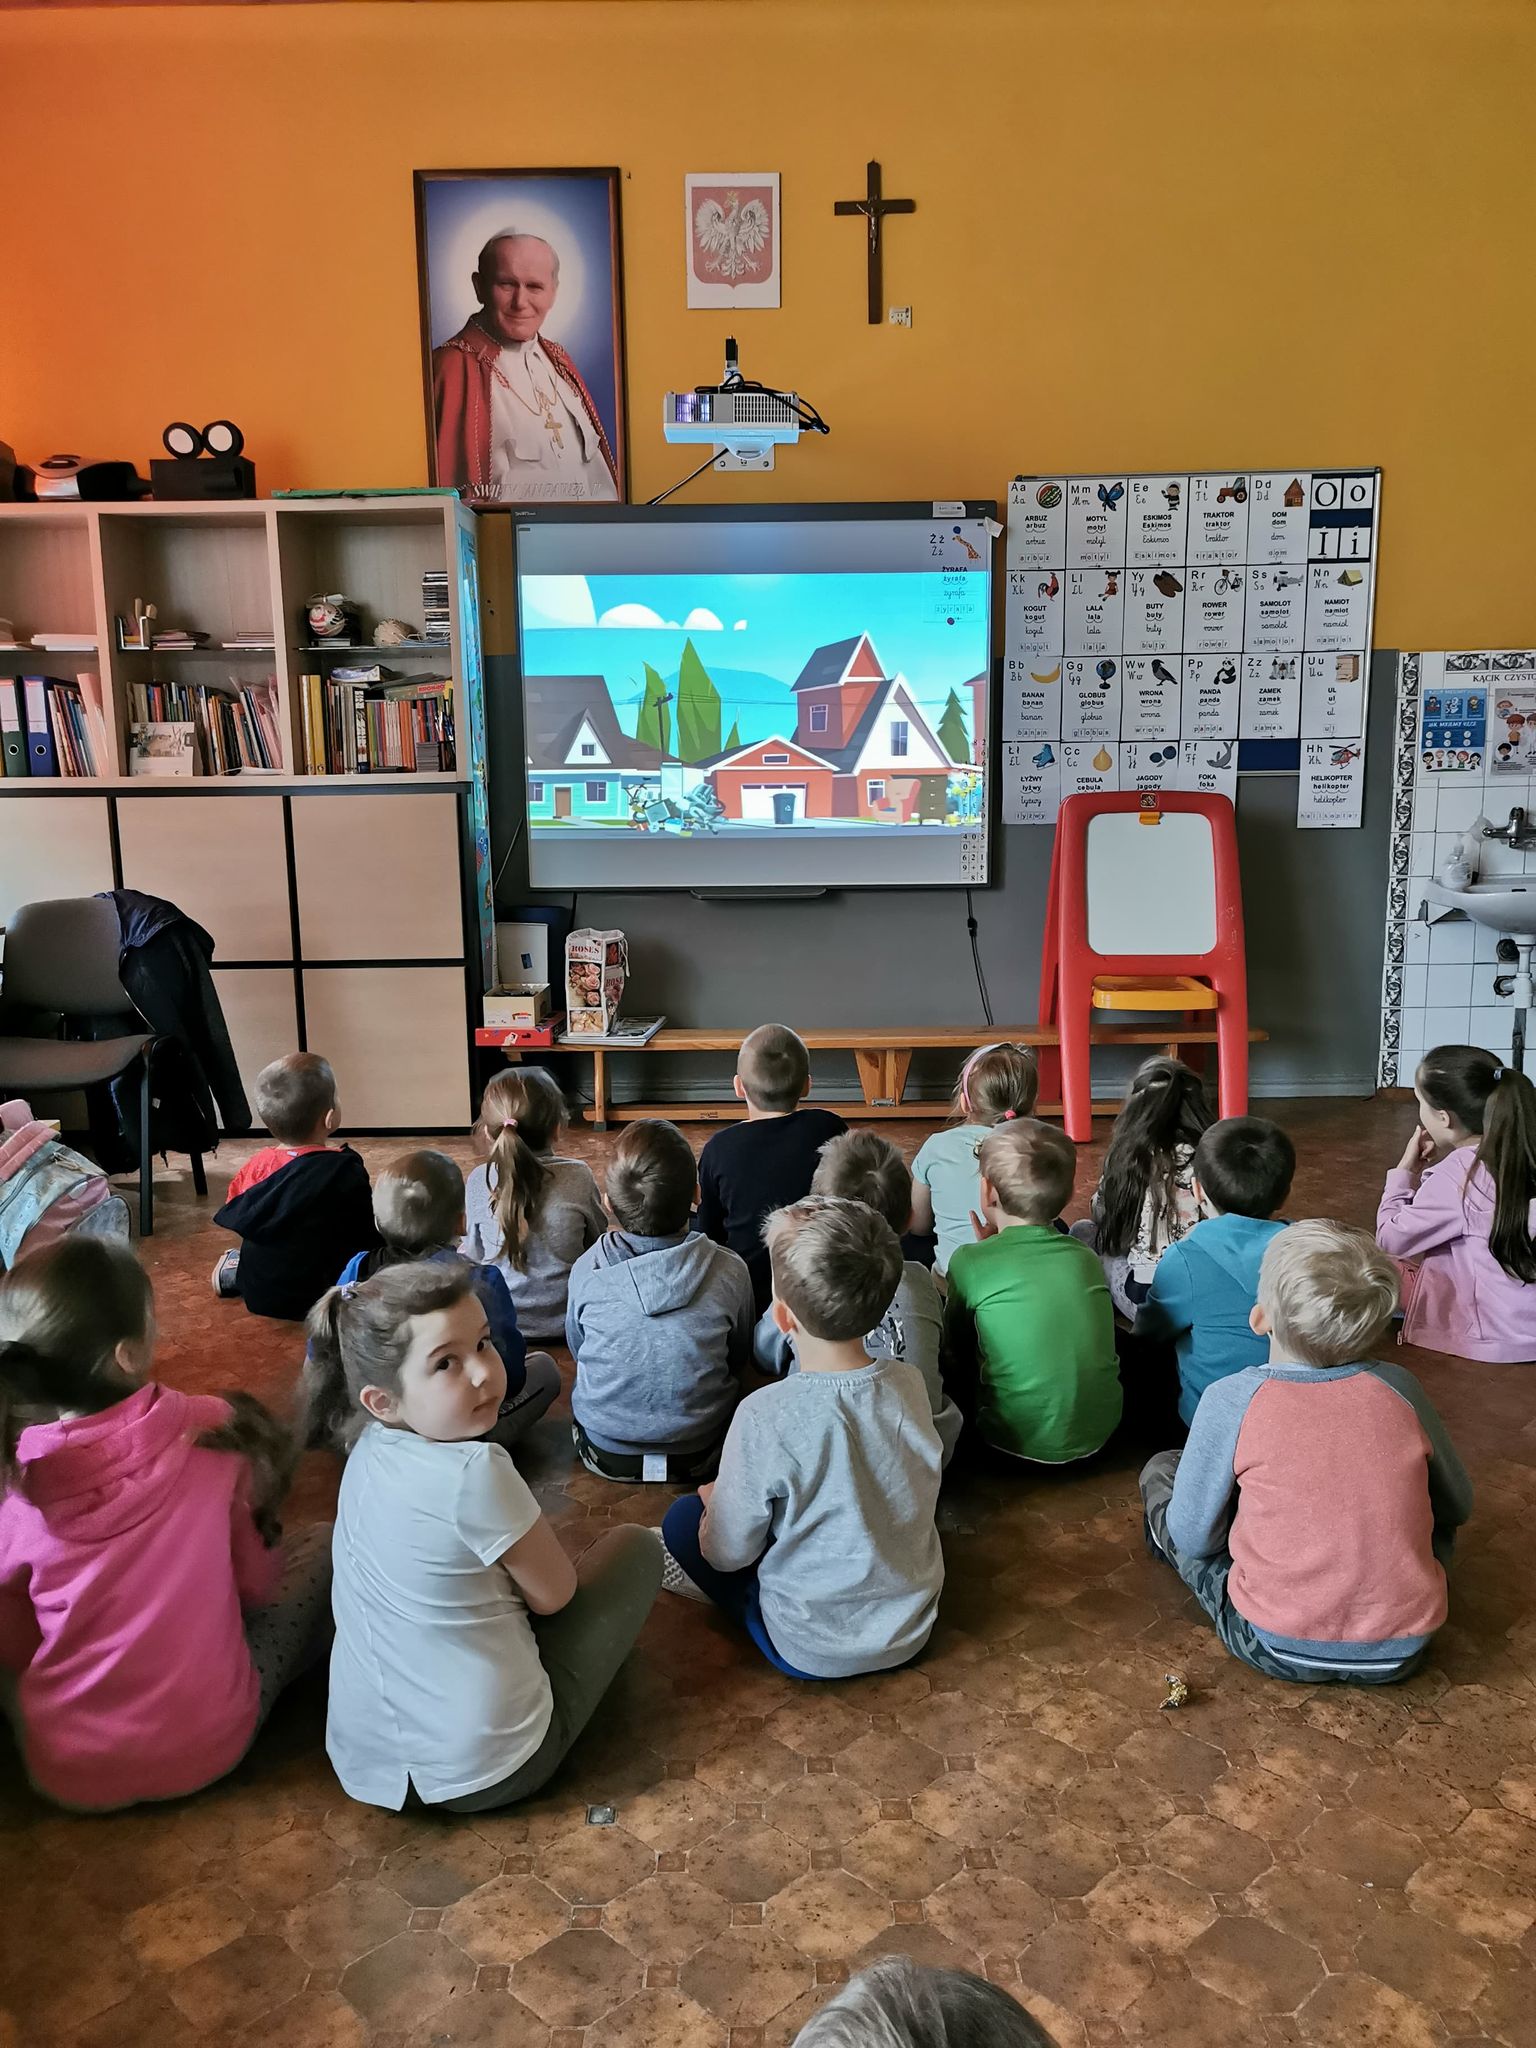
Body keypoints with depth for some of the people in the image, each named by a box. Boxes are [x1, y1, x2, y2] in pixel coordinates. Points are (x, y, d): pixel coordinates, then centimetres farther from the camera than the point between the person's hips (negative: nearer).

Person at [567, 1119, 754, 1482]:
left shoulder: (587, 1273, -20)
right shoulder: (729, 1272, -21)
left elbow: (577, 1349, 1)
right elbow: (739, 1361, -2)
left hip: (604, 1454, 0)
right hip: (700, 1458, 0)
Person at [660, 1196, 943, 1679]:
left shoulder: (766, 1416, -29)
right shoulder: (910, 1384, -13)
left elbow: (729, 1553, -16)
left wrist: (719, 1500, 8)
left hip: (812, 1652, -5)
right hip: (912, 1632, 6)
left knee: (683, 1518, 12)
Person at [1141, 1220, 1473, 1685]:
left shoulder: (1231, 1399, -13)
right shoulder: (1398, 1389, -4)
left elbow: (1192, 1539, -4)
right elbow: (1457, 1507, 12)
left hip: (1280, 1649, -3)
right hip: (1401, 1652, 3)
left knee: (1160, 1472, 10)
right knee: (1435, 1507, 28)